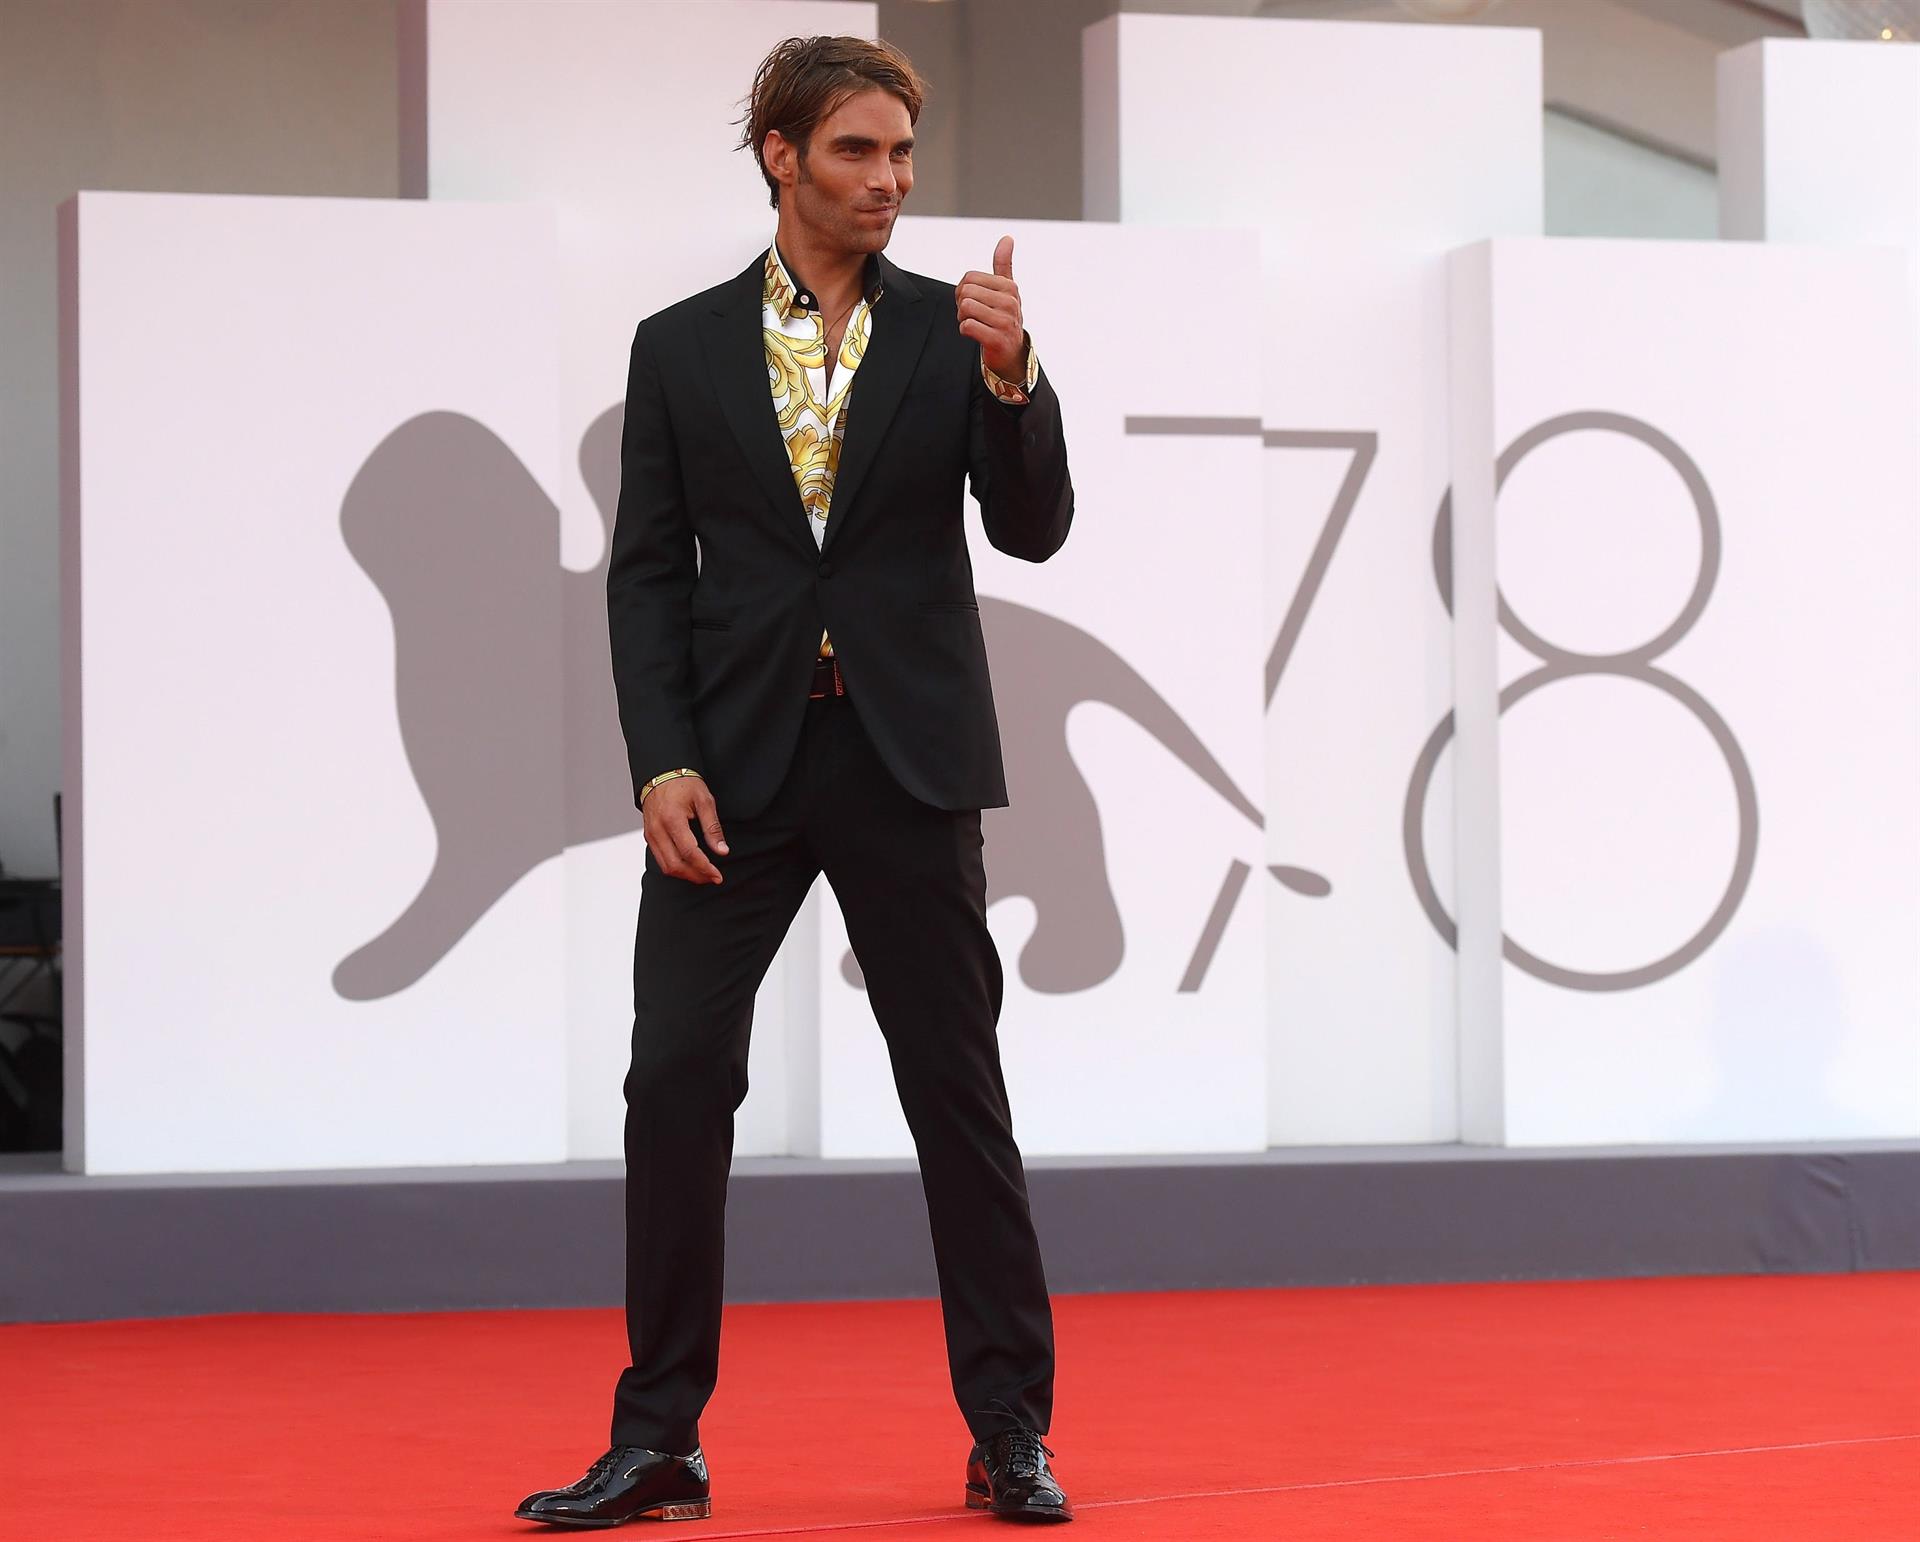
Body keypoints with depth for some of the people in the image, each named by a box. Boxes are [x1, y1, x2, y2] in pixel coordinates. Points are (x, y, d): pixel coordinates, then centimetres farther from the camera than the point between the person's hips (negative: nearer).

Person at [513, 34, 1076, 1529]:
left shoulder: (957, 332, 5)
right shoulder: (681, 346, 6)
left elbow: (1034, 529, -3)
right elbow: (648, 574, 4)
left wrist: (1011, 380, -20)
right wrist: (662, 762, -7)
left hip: (908, 763, 0)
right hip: (732, 769, 1)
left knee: (960, 1092, 3)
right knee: (675, 1085, -3)